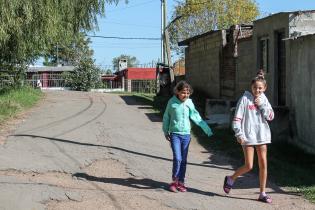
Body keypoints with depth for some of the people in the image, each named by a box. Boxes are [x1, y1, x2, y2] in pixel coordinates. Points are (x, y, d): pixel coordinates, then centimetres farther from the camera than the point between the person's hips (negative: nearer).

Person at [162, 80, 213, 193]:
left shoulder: (189, 102, -1)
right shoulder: (172, 102, -5)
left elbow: (196, 117, 1)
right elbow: (166, 117, 6)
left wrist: (207, 129, -3)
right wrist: (166, 132, 10)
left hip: (186, 134, 3)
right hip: (175, 134, -3)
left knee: (183, 160, 7)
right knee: (177, 158, -12)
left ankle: (181, 182, 20)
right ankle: (174, 181, 5)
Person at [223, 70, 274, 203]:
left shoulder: (263, 99, 8)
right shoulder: (245, 99, -6)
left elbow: (271, 116, 2)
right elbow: (237, 118, -9)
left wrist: (262, 105, -10)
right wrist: (239, 134, -18)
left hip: (262, 135, 5)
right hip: (248, 137, -5)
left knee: (263, 164, 5)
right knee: (249, 166, -5)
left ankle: (262, 193, 14)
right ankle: (230, 179, 21)